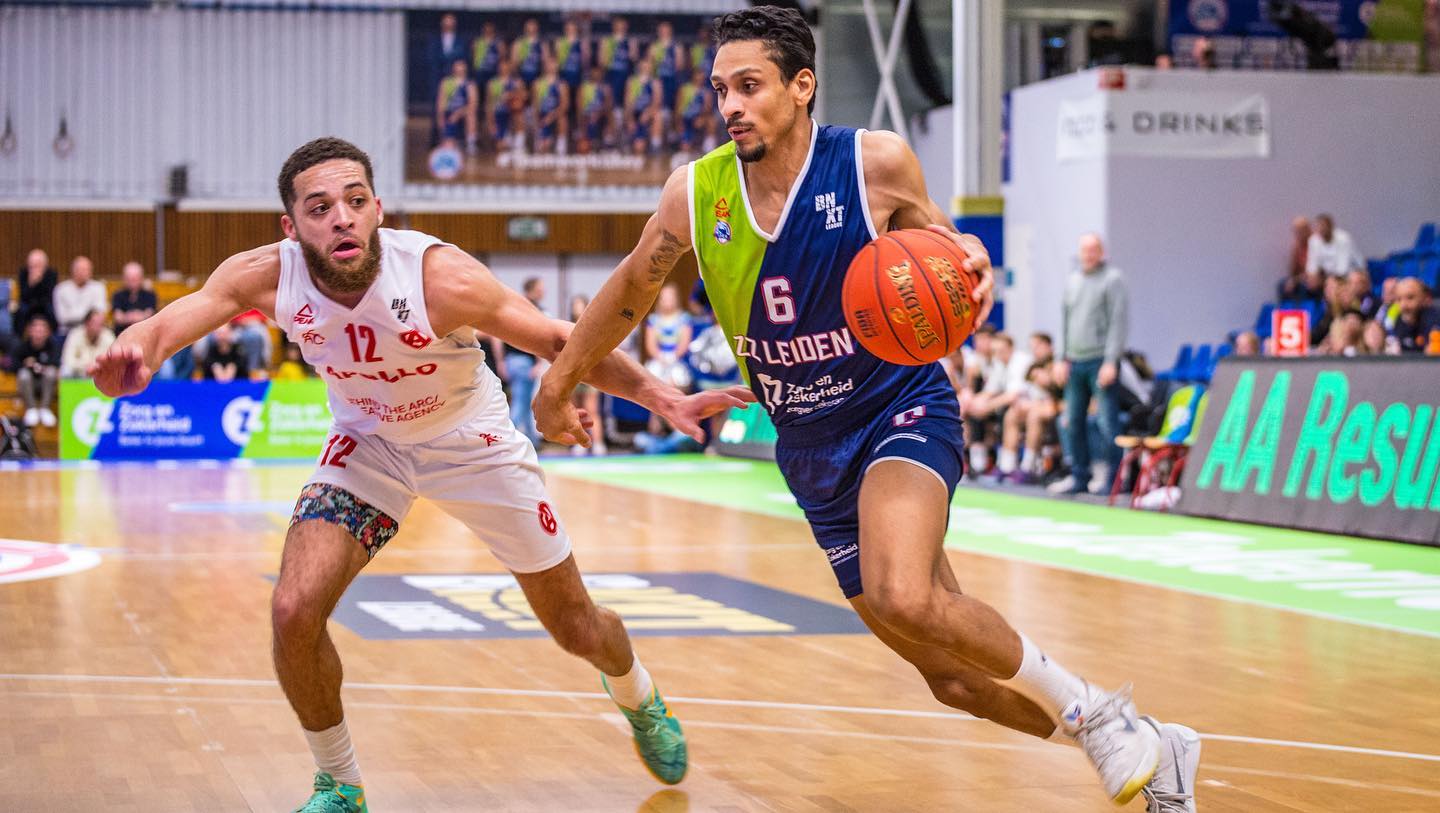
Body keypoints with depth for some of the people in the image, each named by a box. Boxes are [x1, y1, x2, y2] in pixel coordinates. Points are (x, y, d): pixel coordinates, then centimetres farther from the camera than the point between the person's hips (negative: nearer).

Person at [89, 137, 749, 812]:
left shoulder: (441, 277, -34)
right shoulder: (266, 276, -26)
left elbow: (557, 340, -24)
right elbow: (161, 328, -32)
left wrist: (658, 397, -35)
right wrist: (131, 360, -56)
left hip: (472, 443, -1)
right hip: (368, 443, 2)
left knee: (578, 629, 9)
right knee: (293, 612, -19)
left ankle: (639, 700, 47)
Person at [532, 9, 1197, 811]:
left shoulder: (876, 162, -15)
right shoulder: (695, 193, -7)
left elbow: (932, 234, 3)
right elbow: (629, 292, 10)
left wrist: (969, 261, -21)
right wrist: (559, 384, 18)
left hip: (903, 410, -4)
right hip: (813, 447, 5)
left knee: (902, 600, -34)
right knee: (951, 675, 6)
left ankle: (1095, 713, -11)